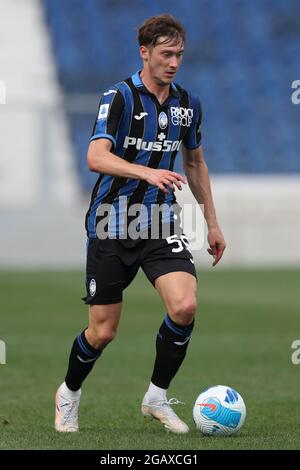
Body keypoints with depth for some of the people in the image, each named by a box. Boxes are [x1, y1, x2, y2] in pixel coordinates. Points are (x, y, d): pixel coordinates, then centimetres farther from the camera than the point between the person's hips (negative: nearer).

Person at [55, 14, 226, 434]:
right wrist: (147, 172, -42)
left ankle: (157, 397, 0)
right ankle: (69, 393, 31)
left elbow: (195, 163, 20)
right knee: (103, 331, 1)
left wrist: (212, 222, 19)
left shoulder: (188, 104, 5)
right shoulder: (119, 97, -13)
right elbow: (96, 157, -26)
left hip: (160, 223, 4)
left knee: (185, 306, -19)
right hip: (111, 225, -4)